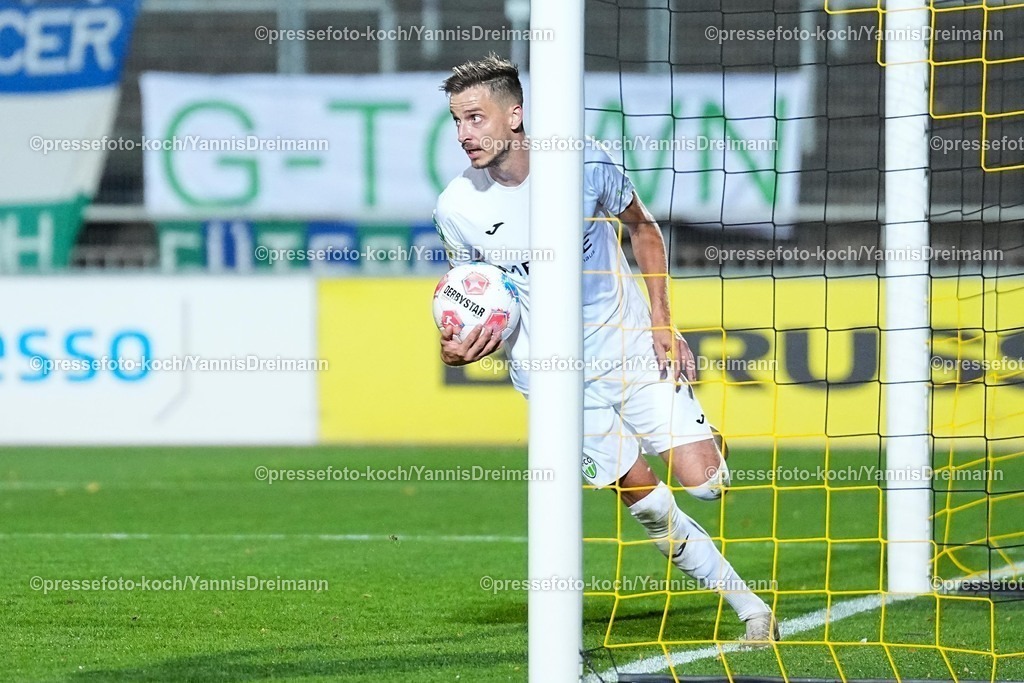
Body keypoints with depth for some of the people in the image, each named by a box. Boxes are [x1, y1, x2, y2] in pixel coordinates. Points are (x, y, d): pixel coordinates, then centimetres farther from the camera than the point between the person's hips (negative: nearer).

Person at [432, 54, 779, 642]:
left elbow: (643, 229, 7)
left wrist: (662, 323, 0)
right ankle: (745, 601, 14)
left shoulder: (586, 164, -12)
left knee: (707, 484, -9)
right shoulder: (457, 208, -11)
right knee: (650, 505, -3)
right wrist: (459, 349, -18)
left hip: (634, 350, 0)